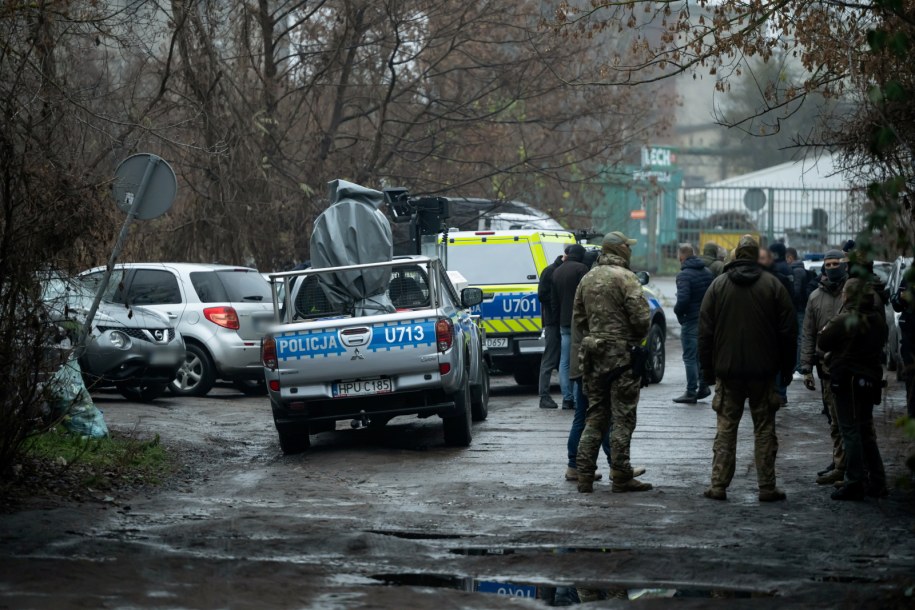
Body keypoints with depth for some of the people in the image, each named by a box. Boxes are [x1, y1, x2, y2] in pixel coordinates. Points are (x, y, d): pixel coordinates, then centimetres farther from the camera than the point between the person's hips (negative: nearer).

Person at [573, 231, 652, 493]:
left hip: (594, 354, 7)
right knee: (623, 417, -2)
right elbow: (640, 317, -17)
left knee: (595, 415, 12)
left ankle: (584, 474, 8)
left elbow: (578, 318, 16)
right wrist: (638, 339, 1)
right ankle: (621, 476, -1)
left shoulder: (587, 279, 11)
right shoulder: (625, 278, -12)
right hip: (622, 354, -7)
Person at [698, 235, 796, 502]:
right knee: (764, 428, 5)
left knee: (726, 427, 6)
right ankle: (767, 487, 3)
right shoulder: (773, 285, -1)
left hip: (728, 370, 1)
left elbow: (705, 331, 2)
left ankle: (718, 485, 2)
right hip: (763, 370, -1)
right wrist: (786, 368, 9)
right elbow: (789, 330, 1)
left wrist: (708, 369, 8)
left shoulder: (718, 285, 2)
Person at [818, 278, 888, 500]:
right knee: (866, 431, 15)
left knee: (851, 432, -2)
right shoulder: (878, 320, 5)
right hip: (871, 380, 7)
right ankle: (877, 481, 17)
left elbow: (822, 343, -11)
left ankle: (855, 484, -2)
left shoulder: (843, 321, -16)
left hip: (847, 382, -7)